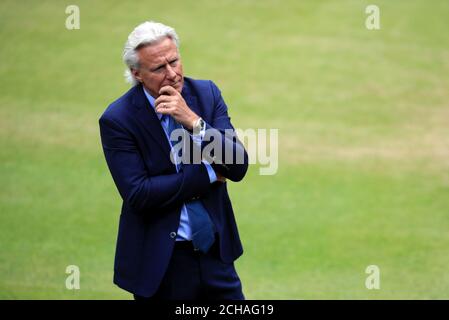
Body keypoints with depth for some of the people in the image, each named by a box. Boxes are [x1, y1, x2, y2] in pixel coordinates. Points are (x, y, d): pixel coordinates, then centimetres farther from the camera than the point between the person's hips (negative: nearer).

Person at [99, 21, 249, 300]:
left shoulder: (206, 93, -1)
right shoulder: (117, 120, -12)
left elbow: (238, 167, -8)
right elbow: (138, 195, -18)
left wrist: (193, 122, -21)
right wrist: (206, 174, -15)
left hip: (215, 253, 4)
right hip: (161, 263, -3)